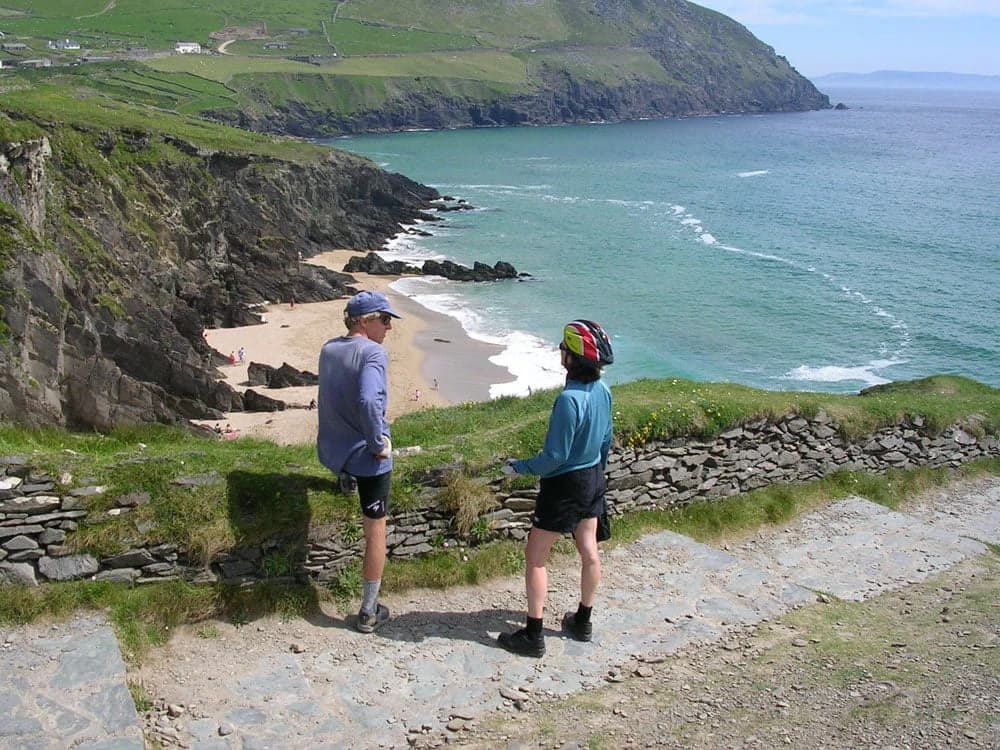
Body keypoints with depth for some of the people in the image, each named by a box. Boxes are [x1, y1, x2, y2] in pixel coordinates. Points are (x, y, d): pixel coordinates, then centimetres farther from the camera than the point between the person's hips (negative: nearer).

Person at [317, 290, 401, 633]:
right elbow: (368, 401, -37)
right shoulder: (373, 354, -19)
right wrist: (378, 444, -23)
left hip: (331, 450, 6)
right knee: (376, 531, 7)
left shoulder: (328, 349, 4)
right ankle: (369, 611, 15)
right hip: (367, 458, -6)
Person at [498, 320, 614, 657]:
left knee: (535, 557, 4)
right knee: (589, 551, 18)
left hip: (565, 485, -8)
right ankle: (583, 622, 33)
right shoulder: (602, 390, -4)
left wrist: (519, 467, -10)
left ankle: (532, 636, 10)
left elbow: (554, 457, -25)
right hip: (593, 479, 8)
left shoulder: (569, 399, -29)